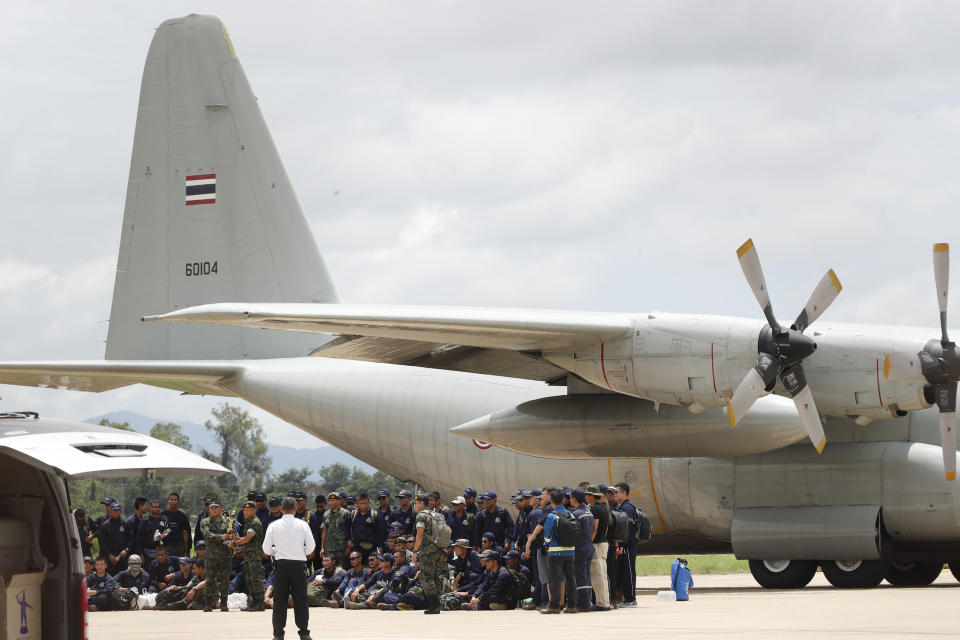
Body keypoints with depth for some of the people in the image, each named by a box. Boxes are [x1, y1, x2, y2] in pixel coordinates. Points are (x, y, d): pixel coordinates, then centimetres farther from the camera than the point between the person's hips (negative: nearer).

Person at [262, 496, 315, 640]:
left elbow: (266, 549, 1)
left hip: (281, 564, 0)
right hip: (299, 563, 0)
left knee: (279, 601, 4)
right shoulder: (302, 525, -2)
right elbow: (311, 547, -2)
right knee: (300, 600, 5)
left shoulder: (274, 526, -1)